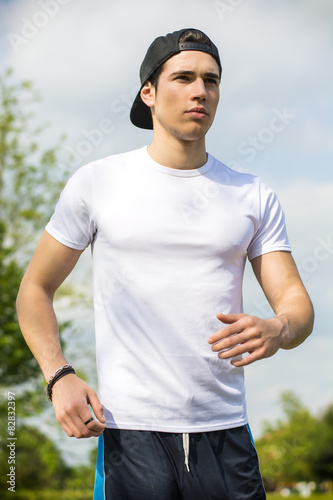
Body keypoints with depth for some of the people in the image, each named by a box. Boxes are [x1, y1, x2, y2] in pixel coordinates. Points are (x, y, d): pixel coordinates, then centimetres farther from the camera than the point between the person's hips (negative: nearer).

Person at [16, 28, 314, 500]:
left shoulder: (254, 196, 9)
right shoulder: (97, 183, 3)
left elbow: (297, 304, 4)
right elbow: (35, 289, 9)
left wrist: (277, 329, -20)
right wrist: (59, 377, -6)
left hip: (226, 432, 2)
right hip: (130, 430, -2)